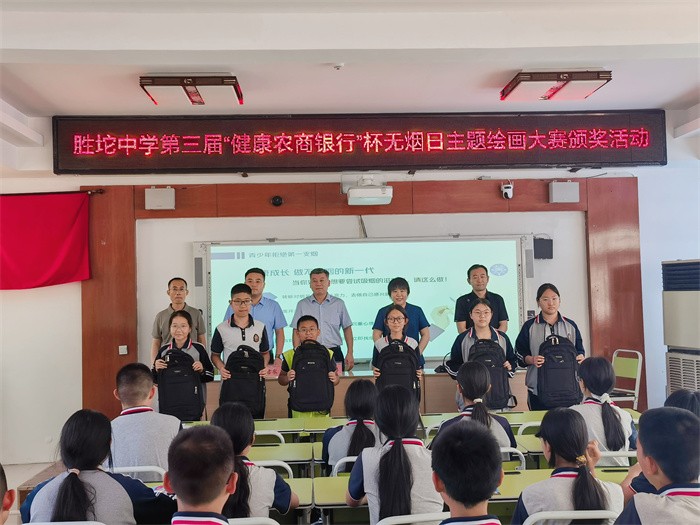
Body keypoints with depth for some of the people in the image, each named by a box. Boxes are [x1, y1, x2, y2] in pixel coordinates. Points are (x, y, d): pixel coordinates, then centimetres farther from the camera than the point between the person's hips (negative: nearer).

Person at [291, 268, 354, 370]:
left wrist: (350, 353, 3)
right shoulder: (302, 304, 6)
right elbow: (296, 332, 5)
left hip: (334, 353, 1)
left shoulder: (339, 303, 7)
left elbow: (347, 329, 9)